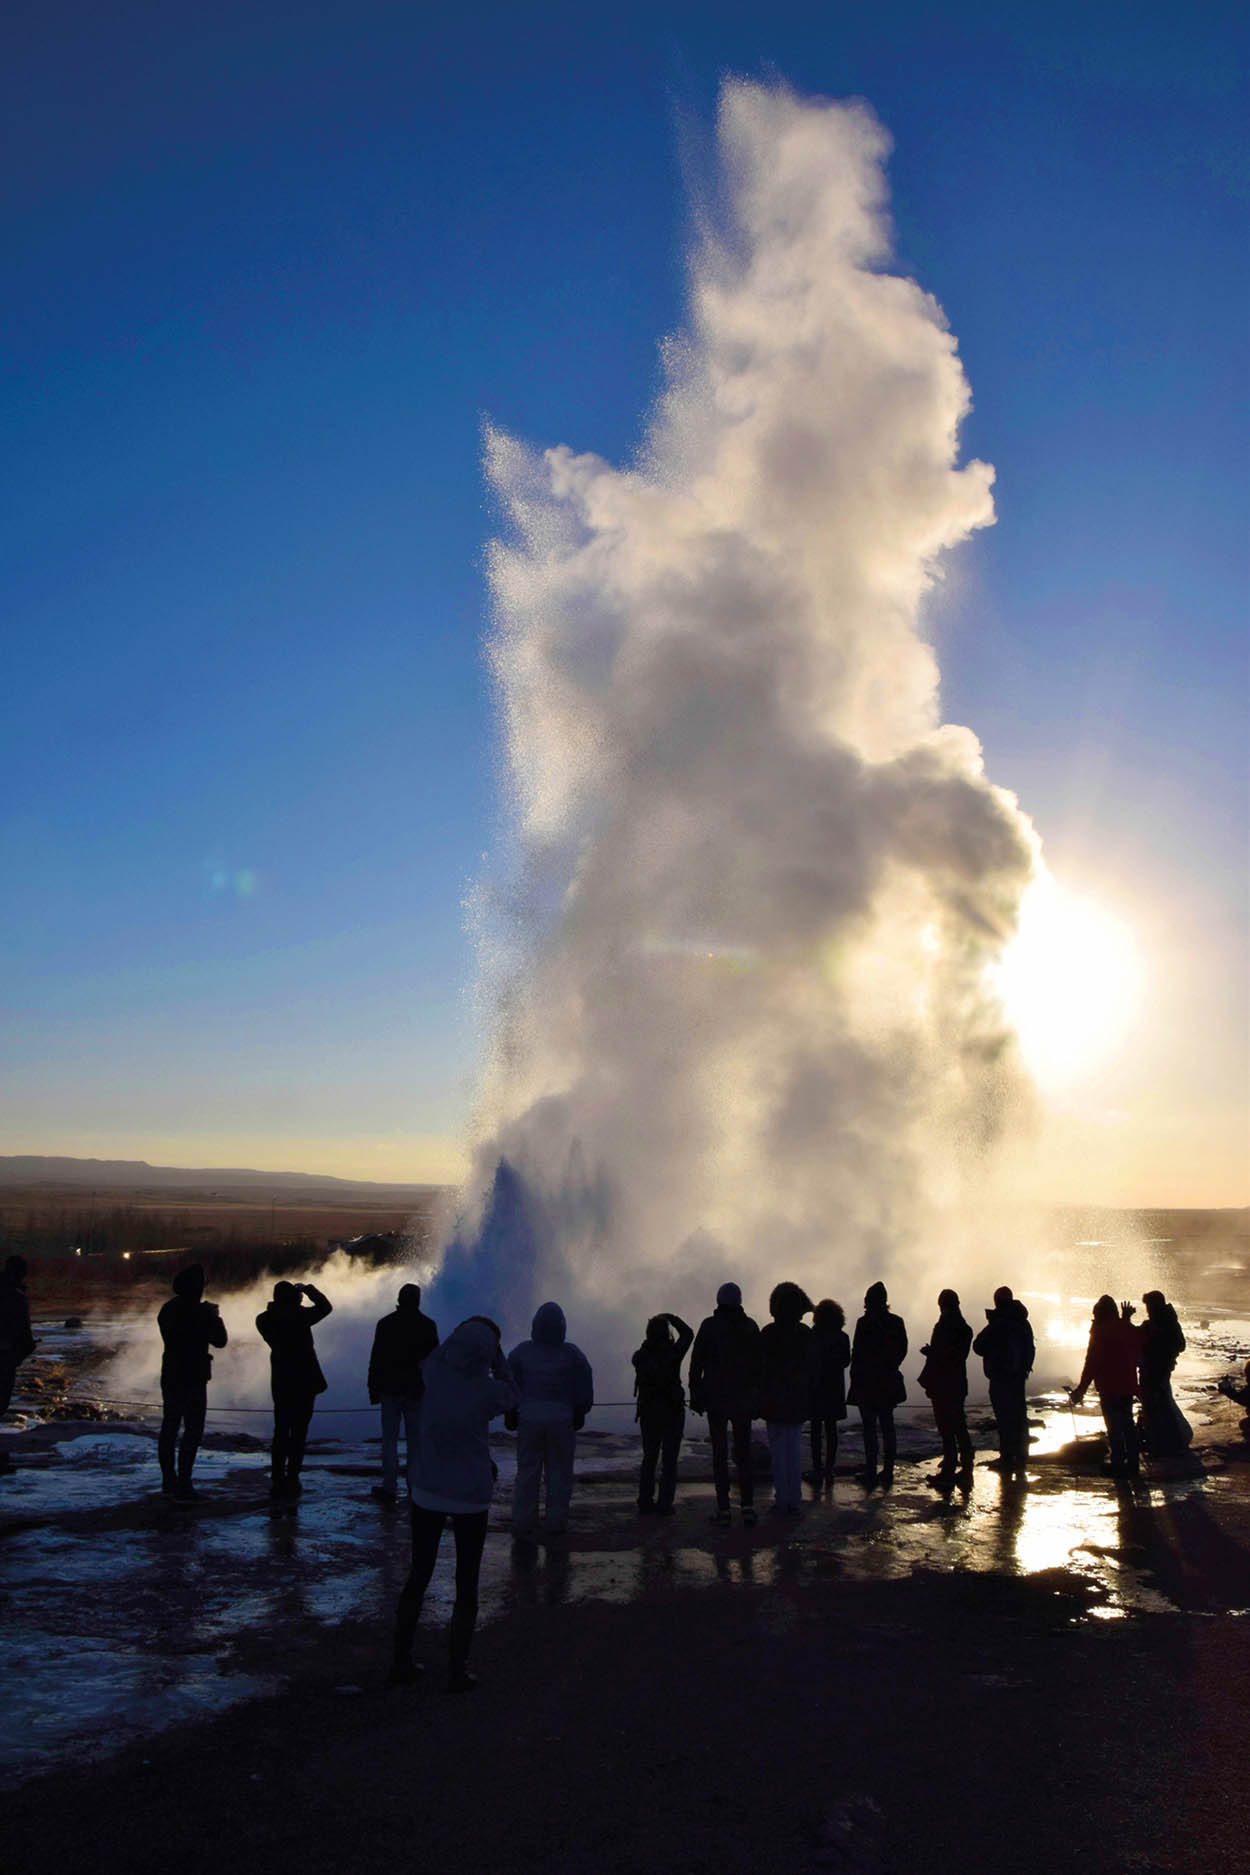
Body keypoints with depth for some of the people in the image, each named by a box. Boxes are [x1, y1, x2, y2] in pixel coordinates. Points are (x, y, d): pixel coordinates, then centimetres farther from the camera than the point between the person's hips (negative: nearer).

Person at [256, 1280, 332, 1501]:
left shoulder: (265, 1320, 0)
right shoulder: (299, 1316, -12)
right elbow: (324, 1307, 2)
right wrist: (308, 1289, 12)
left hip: (281, 1383, 4)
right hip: (305, 1382, -4)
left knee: (281, 1431, 12)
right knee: (299, 1432, 2)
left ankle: (277, 1480, 10)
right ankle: (291, 1481, 1)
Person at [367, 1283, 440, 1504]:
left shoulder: (386, 1324, -3)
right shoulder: (427, 1325, 1)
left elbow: (376, 1358, -3)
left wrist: (373, 1388, 3)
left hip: (390, 1388, -1)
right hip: (417, 1389, 1)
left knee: (389, 1438, 2)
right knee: (415, 1438, 8)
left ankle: (389, 1487, 1)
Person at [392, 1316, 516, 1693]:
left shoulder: (434, 1374, -11)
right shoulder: (487, 1390, -17)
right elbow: (510, 1399, 6)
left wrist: (466, 1331, 11)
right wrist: (496, 1355, 3)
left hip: (426, 1492, 3)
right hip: (471, 1498, -3)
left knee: (418, 1576, 16)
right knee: (467, 1583, 10)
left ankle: (401, 1661, 21)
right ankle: (457, 1671, 12)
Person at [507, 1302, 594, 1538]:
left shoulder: (521, 1352, -2)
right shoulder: (572, 1354, -4)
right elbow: (585, 1392, -1)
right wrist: (579, 1413, 14)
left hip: (529, 1419, 1)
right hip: (562, 1421, -1)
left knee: (527, 1472, 9)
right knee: (559, 1472, 8)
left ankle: (523, 1522, 9)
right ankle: (555, 1521, 9)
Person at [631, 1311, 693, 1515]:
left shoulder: (640, 1357, -5)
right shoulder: (673, 1353, -14)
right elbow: (688, 1334, 2)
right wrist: (673, 1319, 13)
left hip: (648, 1414, 3)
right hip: (672, 1413, -3)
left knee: (649, 1458, 15)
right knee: (669, 1460, 5)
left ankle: (645, 1503, 12)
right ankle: (664, 1505, 2)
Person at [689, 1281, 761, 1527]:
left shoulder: (709, 1325, -5)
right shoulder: (750, 1326, 2)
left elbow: (696, 1362, -5)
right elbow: (758, 1362, 5)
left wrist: (695, 1394, 2)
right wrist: (758, 1395, 12)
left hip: (716, 1398, -2)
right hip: (743, 1399, 2)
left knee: (719, 1453, 3)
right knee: (743, 1452, 9)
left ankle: (723, 1509, 1)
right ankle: (747, 1506, 2)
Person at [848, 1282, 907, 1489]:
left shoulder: (864, 1323, -15)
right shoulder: (896, 1322, 1)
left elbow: (857, 1353, -13)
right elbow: (902, 1349, 6)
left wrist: (855, 1379, -4)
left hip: (867, 1382, -5)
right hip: (889, 1382, 5)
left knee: (869, 1428, 0)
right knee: (887, 1427, 12)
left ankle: (871, 1473, 1)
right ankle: (888, 1472, 15)